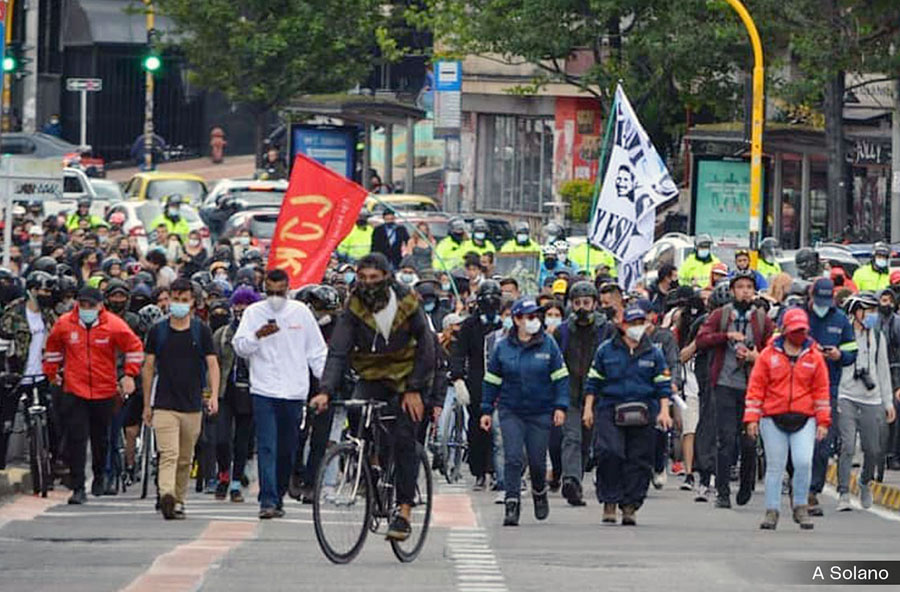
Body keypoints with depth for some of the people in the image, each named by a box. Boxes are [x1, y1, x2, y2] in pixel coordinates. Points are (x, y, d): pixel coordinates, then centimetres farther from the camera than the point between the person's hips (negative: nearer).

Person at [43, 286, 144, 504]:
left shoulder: (114, 325, -6)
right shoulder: (64, 324, -2)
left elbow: (134, 347, 6)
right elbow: (53, 347, 17)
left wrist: (130, 375, 2)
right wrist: (51, 372, 18)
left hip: (104, 391, 0)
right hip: (74, 391, 0)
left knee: (101, 439, 13)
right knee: (76, 439, -10)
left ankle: (99, 478, 36)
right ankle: (78, 488, -9)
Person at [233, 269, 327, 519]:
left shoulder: (300, 312, 8)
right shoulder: (254, 313, 3)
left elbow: (316, 350, 13)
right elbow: (239, 346, -3)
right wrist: (258, 335, -22)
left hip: (294, 392, 2)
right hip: (264, 390, -2)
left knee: (287, 450, 7)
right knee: (267, 447, -11)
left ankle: (278, 497, 19)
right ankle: (268, 501, -17)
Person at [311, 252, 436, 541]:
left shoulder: (407, 303, -13)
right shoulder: (354, 308, -11)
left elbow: (425, 347, -7)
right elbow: (338, 352, -18)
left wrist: (415, 389, -14)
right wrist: (326, 391, -32)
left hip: (406, 376, -2)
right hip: (372, 377, 2)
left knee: (404, 439, -13)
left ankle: (404, 512, -12)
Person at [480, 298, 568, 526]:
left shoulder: (548, 345, 1)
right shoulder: (502, 348, 3)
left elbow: (560, 377, 4)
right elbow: (491, 381, 10)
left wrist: (560, 406, -5)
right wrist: (486, 410, 6)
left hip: (541, 412, 0)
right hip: (511, 413, 0)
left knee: (537, 461, 5)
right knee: (512, 459, -11)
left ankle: (539, 493, 35)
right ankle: (512, 505, -10)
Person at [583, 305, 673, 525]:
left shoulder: (653, 353, 9)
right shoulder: (606, 350, 7)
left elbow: (663, 385, 10)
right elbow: (593, 382, 12)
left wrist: (664, 411, -1)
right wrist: (588, 408, 6)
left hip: (642, 414, 1)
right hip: (609, 411, -1)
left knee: (638, 461, 0)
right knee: (608, 454, -16)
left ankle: (630, 507, 8)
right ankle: (609, 502, -6)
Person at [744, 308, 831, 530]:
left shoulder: (814, 357, 8)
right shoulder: (768, 355, 4)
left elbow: (821, 389, 11)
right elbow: (756, 387, 5)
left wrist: (823, 421, 8)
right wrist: (752, 418, -1)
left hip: (804, 420, 0)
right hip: (773, 419, 0)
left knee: (803, 462, -13)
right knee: (775, 467, 3)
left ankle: (800, 507, 4)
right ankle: (772, 511, 11)